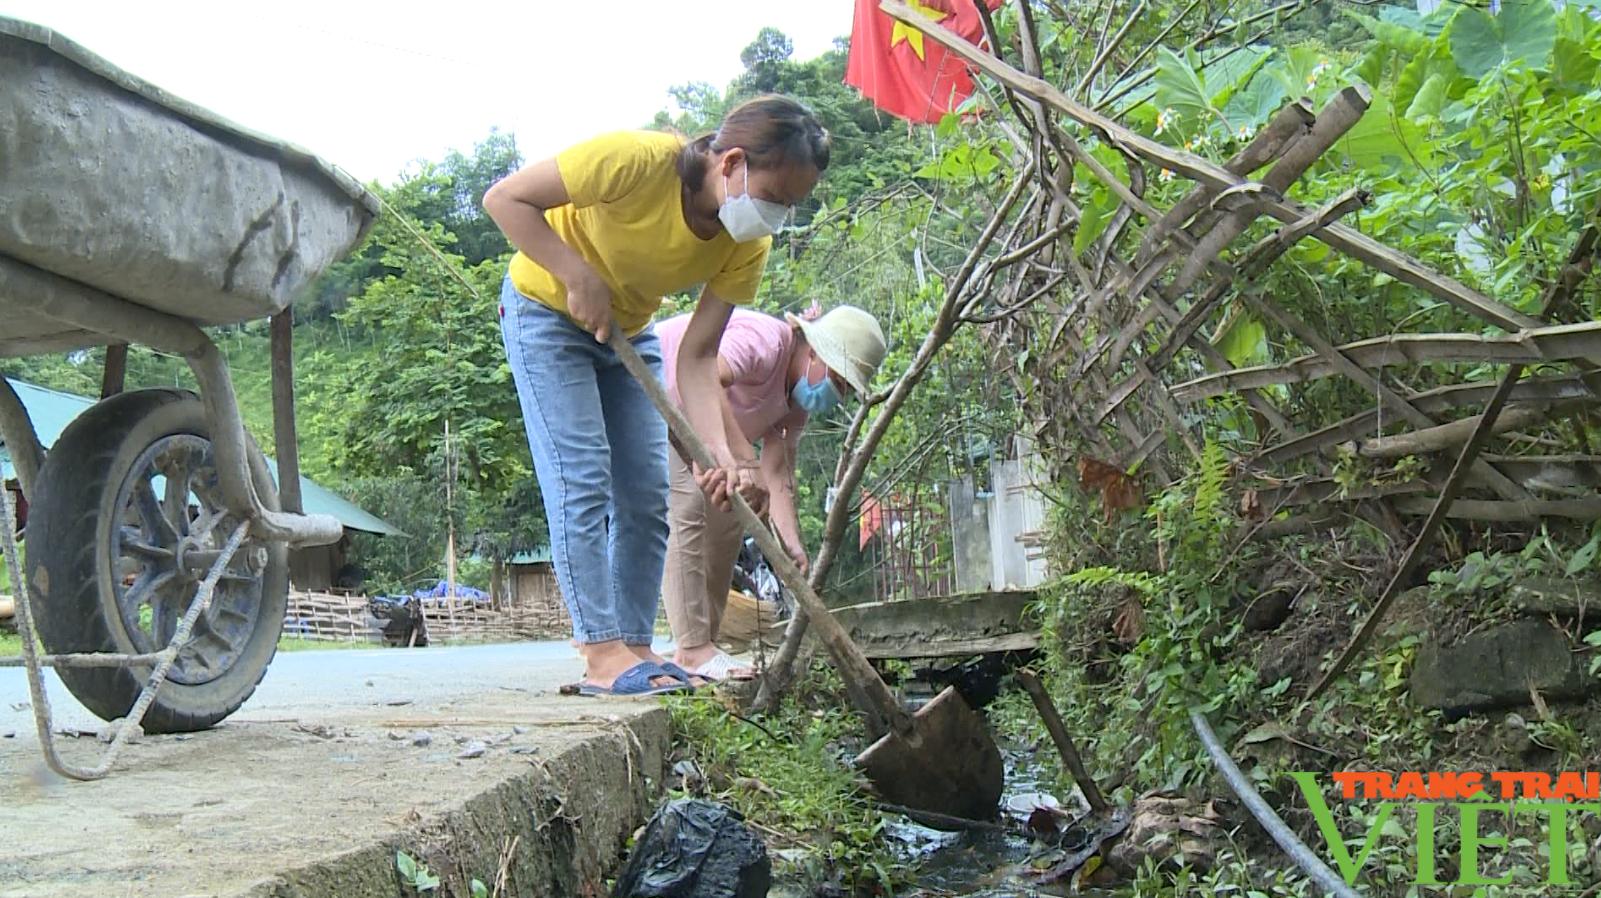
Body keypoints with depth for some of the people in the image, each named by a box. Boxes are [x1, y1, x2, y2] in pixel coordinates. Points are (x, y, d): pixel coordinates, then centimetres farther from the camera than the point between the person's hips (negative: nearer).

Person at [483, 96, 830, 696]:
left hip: (628, 332, 6)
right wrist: (580, 279, -32)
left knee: (646, 498, 0)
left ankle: (635, 647, 6)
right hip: (546, 310, -6)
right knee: (582, 482, -15)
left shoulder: (748, 245, -18)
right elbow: (505, 198, -26)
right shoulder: (636, 160, -34)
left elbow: (696, 356, -18)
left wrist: (721, 452, -32)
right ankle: (603, 653, -13)